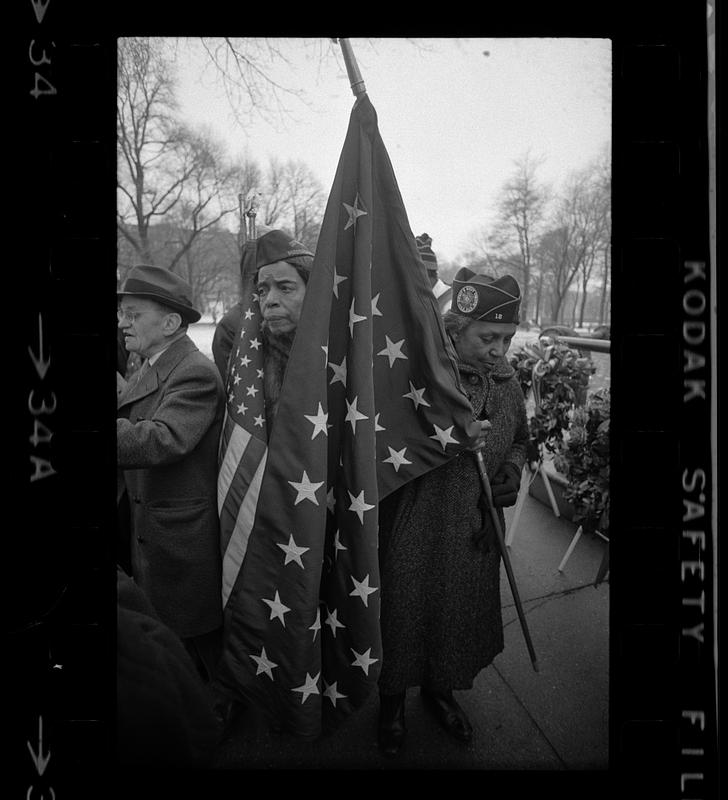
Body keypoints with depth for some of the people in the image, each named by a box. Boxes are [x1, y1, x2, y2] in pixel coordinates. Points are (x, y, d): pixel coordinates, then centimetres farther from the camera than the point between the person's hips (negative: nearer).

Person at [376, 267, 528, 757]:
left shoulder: (506, 380, 1)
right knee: (405, 608, 10)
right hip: (416, 527, -5)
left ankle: (440, 688, 48)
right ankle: (394, 698, 39)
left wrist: (512, 472, -3)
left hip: (477, 531, 5)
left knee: (463, 611, 20)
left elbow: (520, 439, 17)